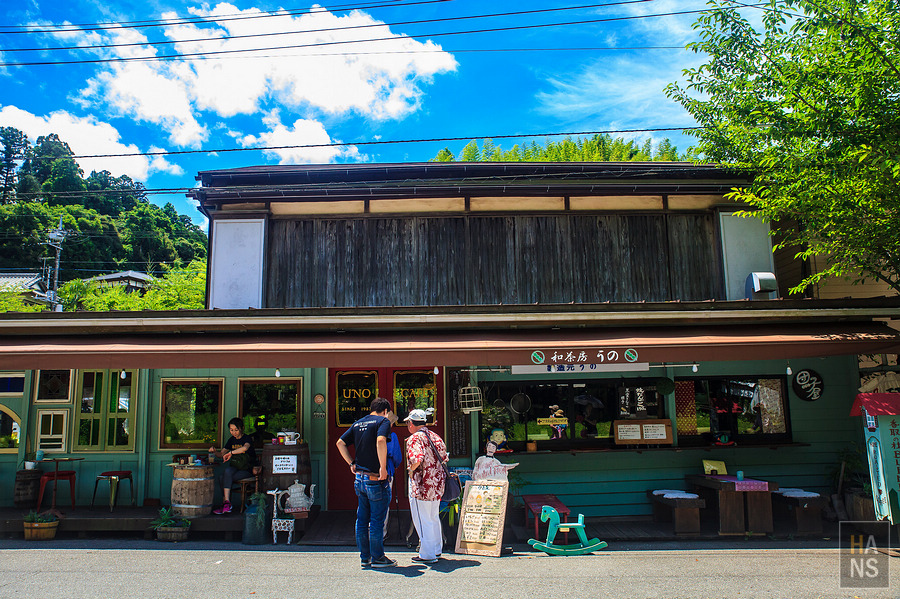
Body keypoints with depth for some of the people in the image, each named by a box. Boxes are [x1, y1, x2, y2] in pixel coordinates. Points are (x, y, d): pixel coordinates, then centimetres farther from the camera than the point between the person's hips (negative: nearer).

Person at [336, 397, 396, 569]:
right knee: (377, 520, 3)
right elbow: (380, 441, -27)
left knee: (362, 519, 13)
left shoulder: (358, 423, 13)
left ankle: (365, 557, 22)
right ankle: (377, 558, 11)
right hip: (376, 478, -7)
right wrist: (383, 467, -22)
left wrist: (352, 463, 12)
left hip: (360, 477, 7)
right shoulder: (383, 421, -8)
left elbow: (340, 443, 12)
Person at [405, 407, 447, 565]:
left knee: (422, 519, 2)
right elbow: (444, 457, 12)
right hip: (437, 483, 8)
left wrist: (411, 469, -11)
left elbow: (417, 459, -29)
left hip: (421, 485, -8)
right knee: (433, 517, 20)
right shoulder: (435, 436, 10)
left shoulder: (414, 438, -14)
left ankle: (427, 554, 7)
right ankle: (437, 550, 30)